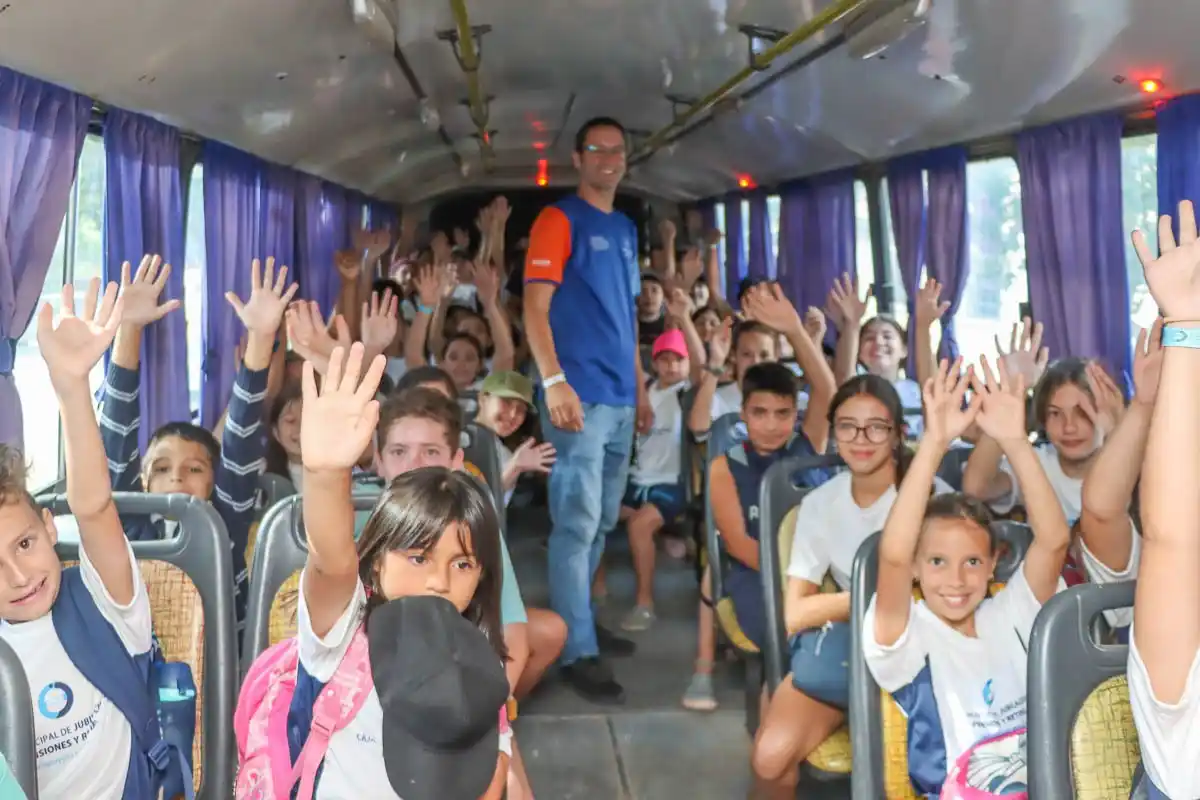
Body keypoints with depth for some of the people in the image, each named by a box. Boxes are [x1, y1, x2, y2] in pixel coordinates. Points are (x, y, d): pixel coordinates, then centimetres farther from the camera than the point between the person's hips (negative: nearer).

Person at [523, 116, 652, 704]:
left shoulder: (625, 228, 18)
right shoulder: (558, 219, -4)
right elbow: (535, 307, -12)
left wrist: (641, 387, 19)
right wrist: (553, 381, -23)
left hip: (621, 398, 8)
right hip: (580, 396, -8)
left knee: (603, 521, 16)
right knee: (577, 522, -7)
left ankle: (579, 620, 30)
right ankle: (577, 651, 0)